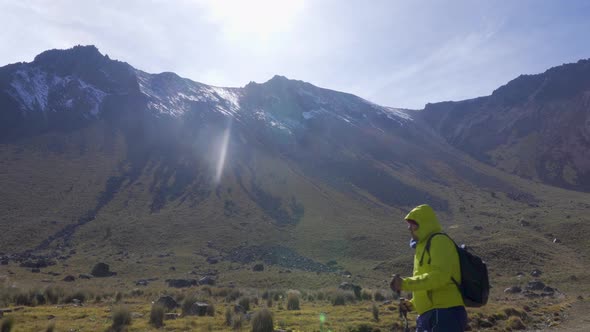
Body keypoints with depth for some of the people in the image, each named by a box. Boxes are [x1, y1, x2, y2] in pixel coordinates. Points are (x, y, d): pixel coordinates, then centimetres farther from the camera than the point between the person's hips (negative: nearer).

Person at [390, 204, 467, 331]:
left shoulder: (439, 241, -8)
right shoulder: (424, 246, 21)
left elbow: (439, 276, -23)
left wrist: (405, 283, -22)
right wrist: (411, 304, 12)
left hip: (445, 316, -10)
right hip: (429, 316, 10)